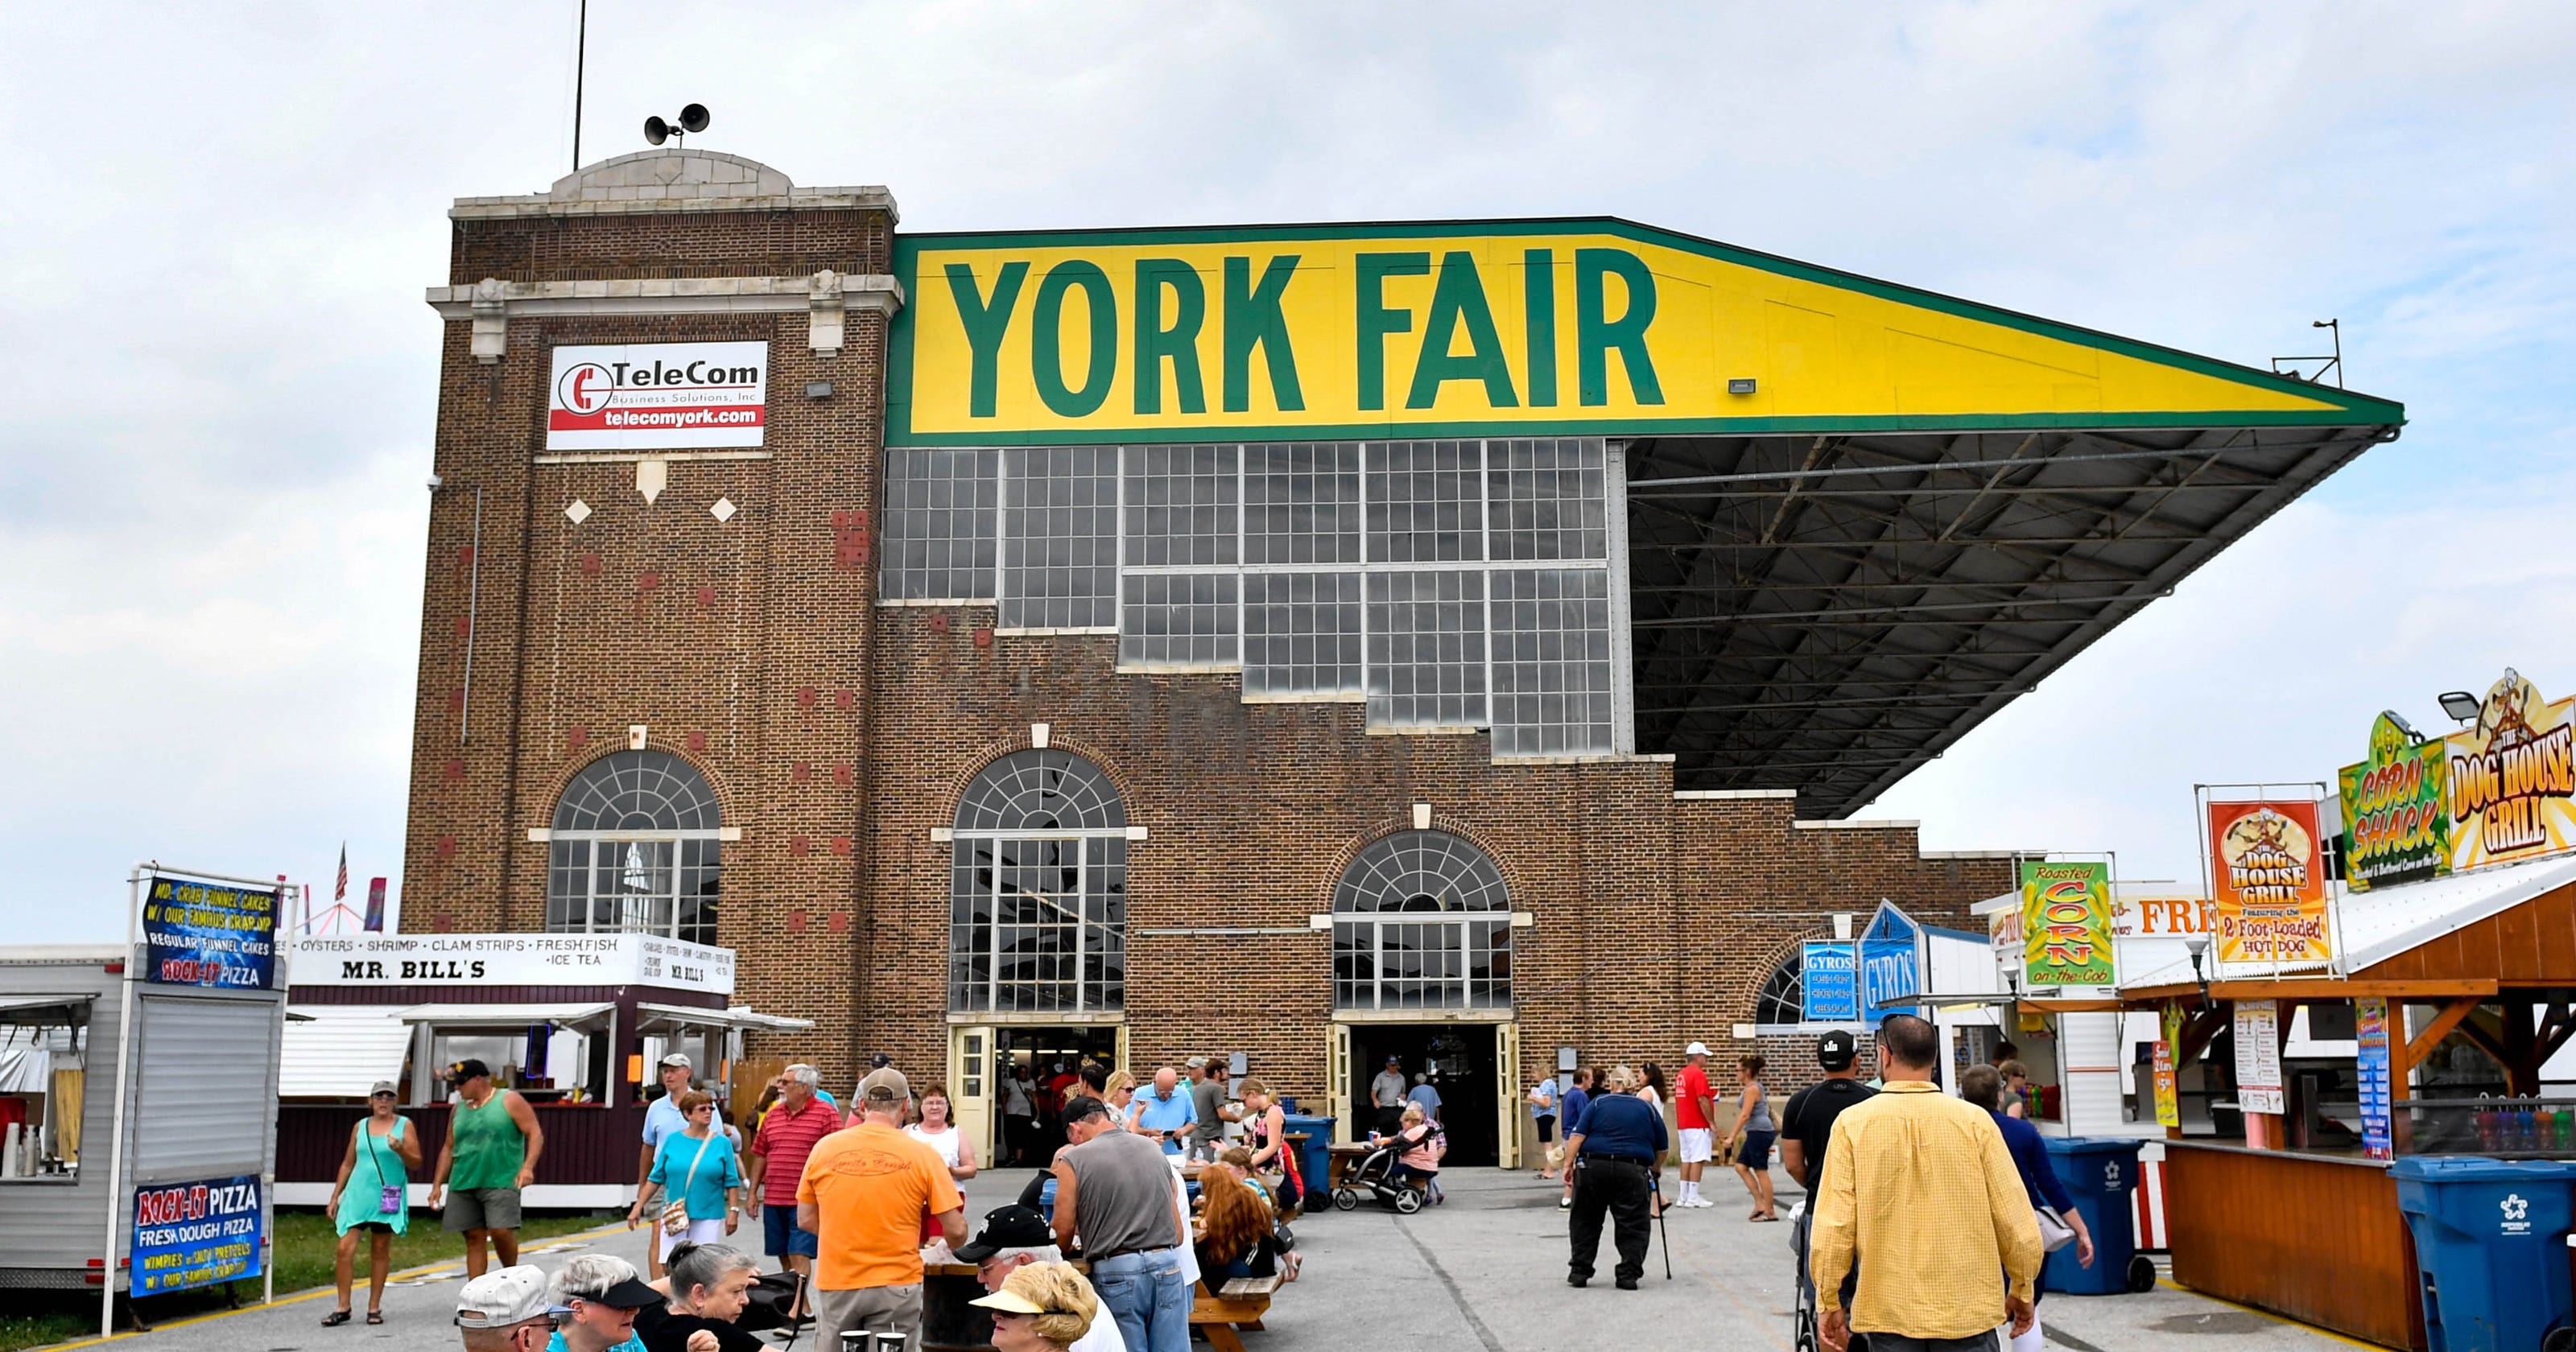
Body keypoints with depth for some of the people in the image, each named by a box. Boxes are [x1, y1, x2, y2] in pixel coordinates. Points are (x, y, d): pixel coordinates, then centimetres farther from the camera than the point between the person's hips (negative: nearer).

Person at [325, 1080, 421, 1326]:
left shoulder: (404, 1125, 2)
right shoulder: (360, 1126, 11)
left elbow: (416, 1163, -1)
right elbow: (348, 1164, 16)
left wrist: (400, 1150, -21)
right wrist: (335, 1197, 14)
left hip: (388, 1198, -2)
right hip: (357, 1195, 2)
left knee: (380, 1251, 4)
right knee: (345, 1249, -7)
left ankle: (374, 1307, 12)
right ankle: (343, 1308, 1)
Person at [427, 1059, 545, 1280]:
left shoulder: (509, 1101, 0)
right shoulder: (459, 1109, 16)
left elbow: (535, 1134, -5)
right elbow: (448, 1148, 21)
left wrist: (528, 1166, -19)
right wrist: (437, 1185, 14)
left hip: (501, 1184, -5)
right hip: (463, 1186, 5)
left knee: (501, 1231, -16)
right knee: (474, 1239, 3)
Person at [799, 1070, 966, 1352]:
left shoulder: (824, 1148, -2)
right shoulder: (923, 1155, -7)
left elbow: (806, 1220, 7)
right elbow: (956, 1231, -6)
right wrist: (949, 1250, 16)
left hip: (835, 1284, 2)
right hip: (896, 1284, -2)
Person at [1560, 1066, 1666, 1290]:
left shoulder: (1598, 1103, 10)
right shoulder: (1648, 1108, 13)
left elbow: (1578, 1135, -1)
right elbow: (1662, 1149, 16)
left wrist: (1569, 1165, -1)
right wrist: (1653, 1169, 32)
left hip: (1593, 1167, 0)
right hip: (1632, 1171, 0)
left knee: (1586, 1222, 12)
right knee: (1631, 1226, 7)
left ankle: (1579, 1271, 15)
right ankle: (1628, 1275, 2)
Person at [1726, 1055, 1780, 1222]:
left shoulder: (1752, 1089, -14)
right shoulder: (1753, 1087, 16)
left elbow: (1745, 1115, -18)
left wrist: (1732, 1136, -17)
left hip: (1759, 1132, -10)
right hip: (1755, 1133, 10)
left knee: (1761, 1171, -5)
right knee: (1741, 1166, 9)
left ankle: (1770, 1212, 1)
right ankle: (1760, 1203, 8)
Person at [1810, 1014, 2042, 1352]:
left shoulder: (1853, 1123, -5)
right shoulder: (1974, 1120, -5)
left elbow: (1833, 1225, -6)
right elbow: (2014, 1219, -2)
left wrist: (1829, 1302, 5)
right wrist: (2021, 1291, 13)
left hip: (1889, 1310, 0)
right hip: (1968, 1311, 0)